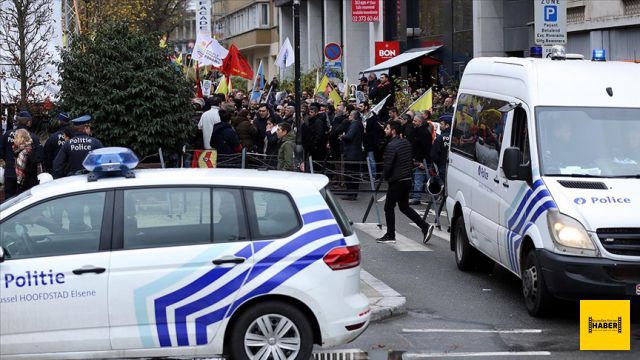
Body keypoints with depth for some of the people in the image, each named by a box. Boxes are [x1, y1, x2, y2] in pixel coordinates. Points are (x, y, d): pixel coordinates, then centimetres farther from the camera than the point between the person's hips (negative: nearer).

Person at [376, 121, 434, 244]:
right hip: (407, 180, 8)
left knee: (389, 207, 4)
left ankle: (390, 236, 9)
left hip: (396, 182, -8)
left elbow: (388, 165, -18)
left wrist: (385, 176, 0)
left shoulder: (392, 145, -18)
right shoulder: (406, 143, 9)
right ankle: (425, 226, 8)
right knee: (404, 207, 17)